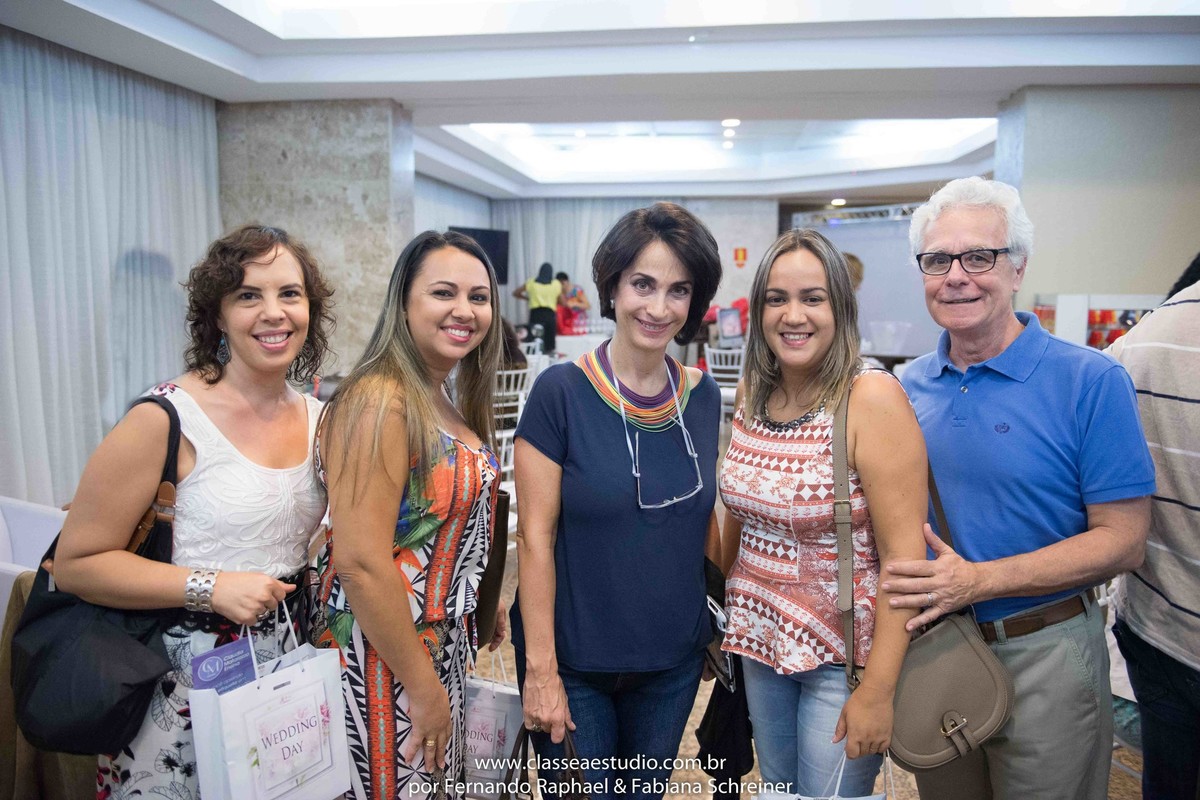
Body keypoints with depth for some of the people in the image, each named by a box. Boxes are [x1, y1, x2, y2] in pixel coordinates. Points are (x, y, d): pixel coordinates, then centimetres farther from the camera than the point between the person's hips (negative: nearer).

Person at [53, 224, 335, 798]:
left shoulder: (320, 420, 2)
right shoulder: (166, 420, -16)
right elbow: (77, 562, -13)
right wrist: (211, 588, -22)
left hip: (288, 664, 6)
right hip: (184, 680, -5)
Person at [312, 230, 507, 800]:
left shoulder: (445, 401, 6)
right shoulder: (377, 401, -22)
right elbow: (360, 563, -26)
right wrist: (423, 690, -20)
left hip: (443, 645, 9)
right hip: (382, 661, -9)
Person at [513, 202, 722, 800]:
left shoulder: (703, 397, -2)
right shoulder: (561, 392, -15)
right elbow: (535, 536, -14)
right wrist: (539, 669, -14)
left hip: (675, 661, 4)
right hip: (575, 663, -4)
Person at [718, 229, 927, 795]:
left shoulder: (871, 399, -19)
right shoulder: (751, 393, -1)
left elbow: (905, 556, -20)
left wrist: (878, 691, -21)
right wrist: (720, 615, 14)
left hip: (844, 653, -5)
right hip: (761, 640, 5)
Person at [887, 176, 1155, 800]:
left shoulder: (1091, 381, -13)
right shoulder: (908, 387, 1)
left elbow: (1122, 539, -15)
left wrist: (979, 580, -23)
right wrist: (895, 576, -7)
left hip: (1043, 655, -4)